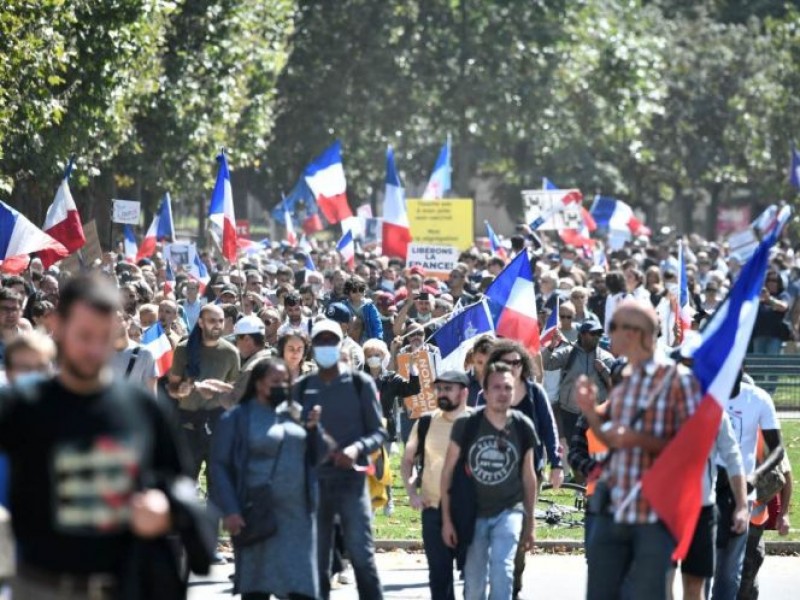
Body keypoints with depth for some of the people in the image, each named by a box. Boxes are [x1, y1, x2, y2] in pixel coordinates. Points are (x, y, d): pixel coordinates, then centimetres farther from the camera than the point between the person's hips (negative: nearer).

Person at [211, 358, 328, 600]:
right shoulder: (237, 418, -2)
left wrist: (314, 429, -4)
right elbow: (219, 466, -5)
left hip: (298, 514, 4)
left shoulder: (296, 413, 13)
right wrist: (230, 511, -13)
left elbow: (318, 457, 15)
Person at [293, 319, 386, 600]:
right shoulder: (302, 387, 9)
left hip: (351, 479, -3)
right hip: (314, 481, 3)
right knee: (317, 559, 6)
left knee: (361, 553, -9)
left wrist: (357, 449, -17)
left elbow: (378, 432, 1)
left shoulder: (360, 383, 2)